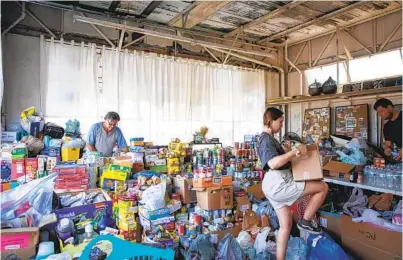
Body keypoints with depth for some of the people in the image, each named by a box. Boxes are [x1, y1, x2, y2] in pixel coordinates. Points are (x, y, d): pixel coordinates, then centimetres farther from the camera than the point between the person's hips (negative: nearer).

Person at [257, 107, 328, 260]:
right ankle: (305, 221, 9)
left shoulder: (268, 138, 18)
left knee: (286, 225, 17)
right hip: (278, 184, -10)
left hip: (274, 186, 10)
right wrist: (295, 151, -22)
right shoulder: (266, 139, -14)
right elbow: (273, 163, -30)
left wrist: (293, 154, 16)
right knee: (322, 187, -2)